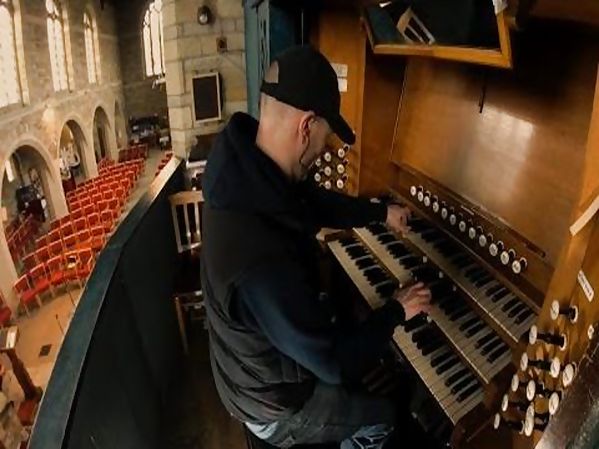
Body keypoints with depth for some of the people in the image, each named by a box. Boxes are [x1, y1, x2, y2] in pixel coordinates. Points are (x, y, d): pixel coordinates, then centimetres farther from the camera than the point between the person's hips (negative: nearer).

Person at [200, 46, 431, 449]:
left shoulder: (250, 172, -16)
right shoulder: (262, 262, -45)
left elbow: (316, 203, 6)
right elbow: (335, 363, -29)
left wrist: (381, 212, 17)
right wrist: (397, 312, -14)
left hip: (262, 361, 7)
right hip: (272, 404, -7)